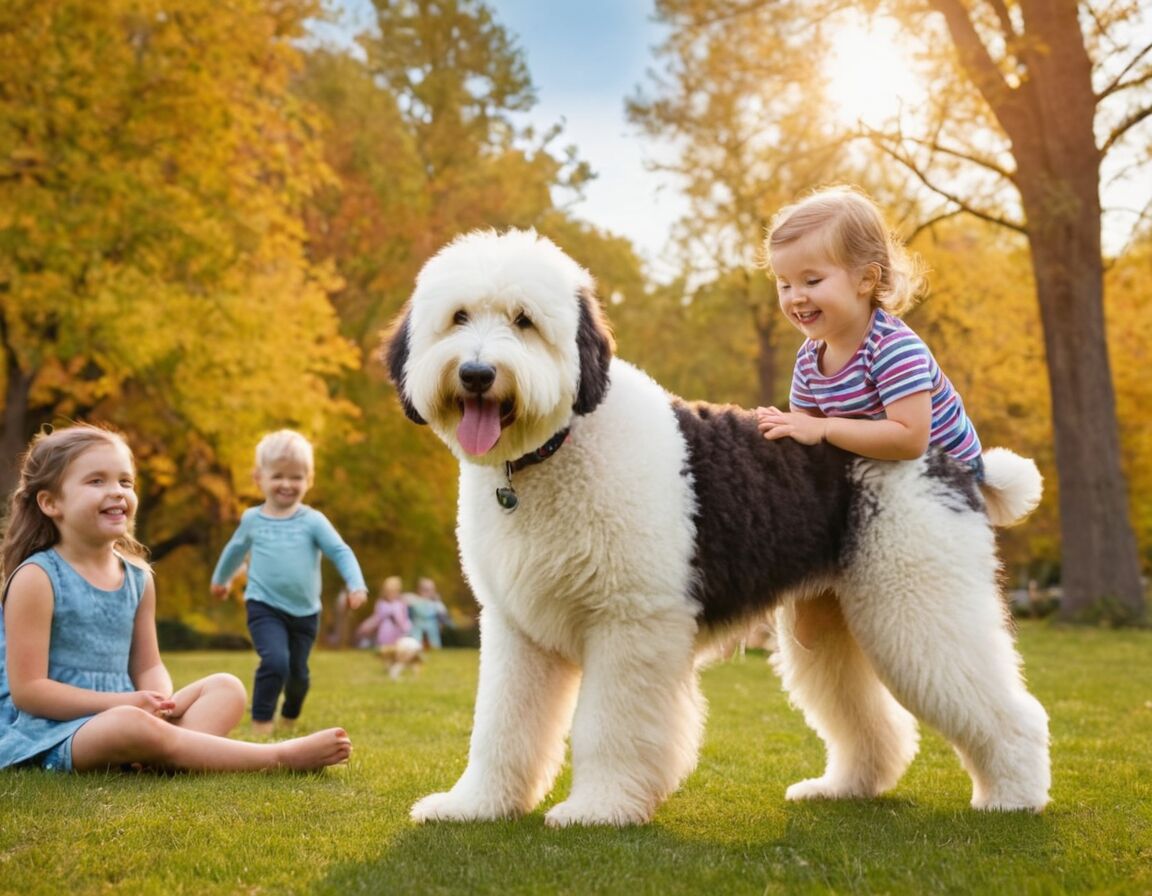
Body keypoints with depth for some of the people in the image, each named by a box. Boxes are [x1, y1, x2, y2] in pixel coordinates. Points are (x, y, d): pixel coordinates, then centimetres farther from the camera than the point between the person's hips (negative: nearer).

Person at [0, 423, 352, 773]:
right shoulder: (37, 578, -11)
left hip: (120, 713, 8)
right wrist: (123, 703, -20)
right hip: (48, 728, -8)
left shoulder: (138, 577, 9)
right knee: (129, 725, -37)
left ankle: (159, 758, -37)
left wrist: (159, 700, -12)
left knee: (226, 688, -4)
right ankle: (282, 755, -30)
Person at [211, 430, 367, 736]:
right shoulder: (252, 519, 2)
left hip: (305, 613, 1)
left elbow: (341, 552, -8)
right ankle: (261, 723, -11)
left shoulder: (313, 521, -4)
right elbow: (235, 550, 21)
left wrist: (356, 585, -24)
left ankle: (289, 719, 43)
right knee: (275, 661, -25)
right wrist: (221, 579, 36)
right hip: (265, 608, -1)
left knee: (298, 673, 15)